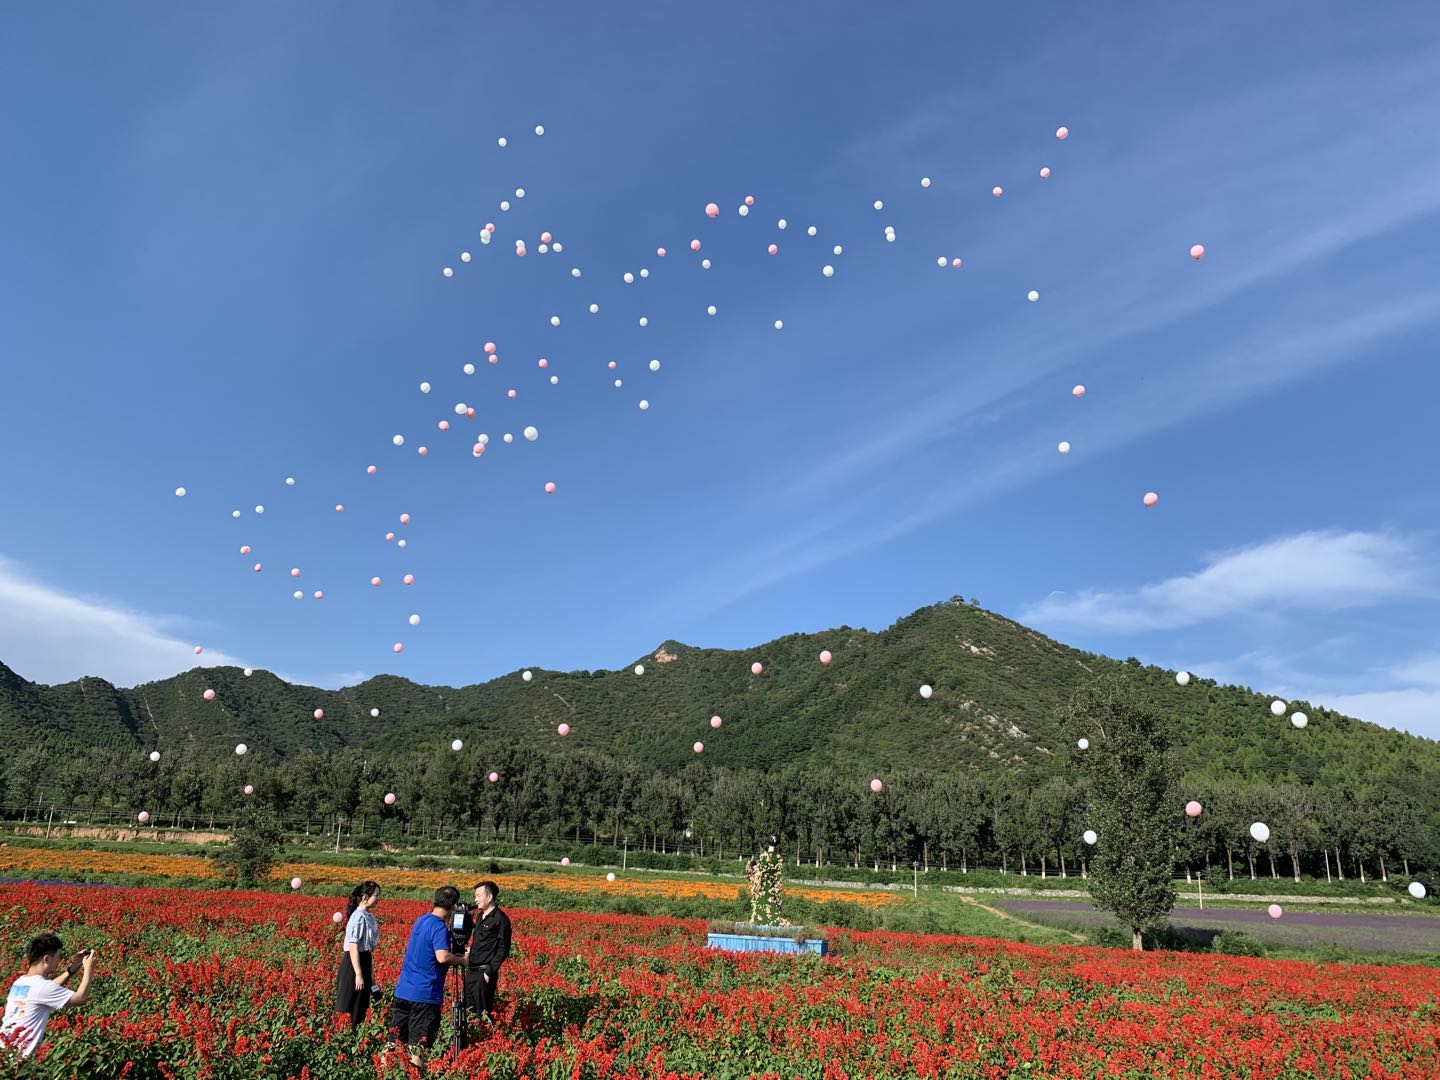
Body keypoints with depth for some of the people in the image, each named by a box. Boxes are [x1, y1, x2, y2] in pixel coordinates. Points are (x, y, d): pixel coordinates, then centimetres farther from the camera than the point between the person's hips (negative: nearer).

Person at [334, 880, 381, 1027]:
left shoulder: (369, 916, 9)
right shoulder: (358, 917, -18)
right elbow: (353, 947, -22)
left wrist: (371, 972, 19)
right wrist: (358, 975, -22)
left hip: (364, 963, 9)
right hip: (354, 964, -9)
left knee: (361, 1006, 13)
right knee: (348, 1009, -1)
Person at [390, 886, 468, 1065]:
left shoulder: (421, 920, 11)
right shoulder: (440, 927, -16)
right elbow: (442, 957, -27)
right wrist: (461, 960, -9)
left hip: (403, 990, 8)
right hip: (424, 994, -8)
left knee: (394, 1040, 13)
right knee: (419, 1044, 1)